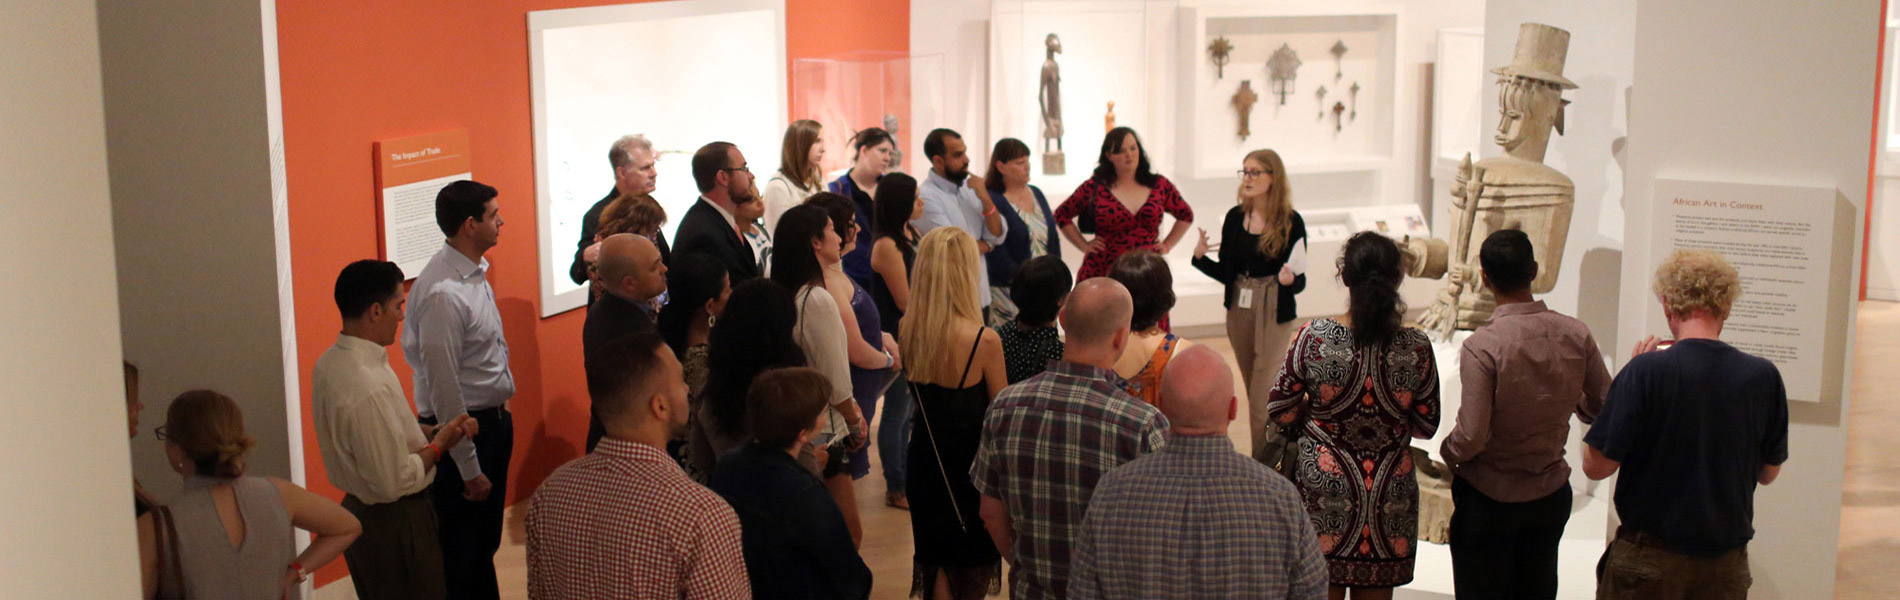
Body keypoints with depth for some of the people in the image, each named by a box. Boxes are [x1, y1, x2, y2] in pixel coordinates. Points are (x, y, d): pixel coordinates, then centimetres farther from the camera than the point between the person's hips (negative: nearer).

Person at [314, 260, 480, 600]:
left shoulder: (330, 364, 1)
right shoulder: (370, 388, -30)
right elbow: (395, 482, -27)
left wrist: (431, 432, 3)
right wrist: (438, 444, -13)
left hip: (359, 509, 10)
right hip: (395, 523, -10)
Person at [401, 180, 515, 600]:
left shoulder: (476, 273, 5)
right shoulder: (443, 293, -24)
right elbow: (443, 388, -22)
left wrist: (501, 421, 16)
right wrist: (469, 469, -18)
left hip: (493, 420, 9)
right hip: (464, 428, -9)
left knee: (486, 542, 22)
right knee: (460, 551, 5)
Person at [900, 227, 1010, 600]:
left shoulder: (906, 330, -11)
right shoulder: (984, 341, -26)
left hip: (924, 455, 5)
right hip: (970, 463, -5)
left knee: (934, 556, 23)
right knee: (971, 569, 17)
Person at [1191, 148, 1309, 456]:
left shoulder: (1291, 222, -9)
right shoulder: (1235, 217, 3)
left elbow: (1299, 281, -7)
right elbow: (1225, 273, 6)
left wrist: (1290, 280, -30)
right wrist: (1201, 257, -11)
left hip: (1275, 315, -5)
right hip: (1239, 312, 5)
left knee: (1264, 398, -8)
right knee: (1252, 392, 14)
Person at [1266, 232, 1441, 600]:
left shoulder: (1313, 339, -14)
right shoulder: (1417, 348, -10)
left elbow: (1279, 409, -5)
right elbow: (1426, 427, 0)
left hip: (1324, 490, -1)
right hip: (1389, 498, 1)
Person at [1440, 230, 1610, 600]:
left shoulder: (1482, 346, -24)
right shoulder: (1576, 335, -10)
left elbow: (1472, 437, -24)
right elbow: (1605, 409, 1)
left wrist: (1449, 454, -3)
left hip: (1489, 499, -5)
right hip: (1552, 495, 5)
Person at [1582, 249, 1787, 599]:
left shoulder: (1646, 371, -17)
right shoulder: (1763, 376, -5)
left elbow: (1596, 466, -10)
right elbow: (1768, 474, 8)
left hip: (1651, 558, -3)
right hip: (1726, 563, 3)